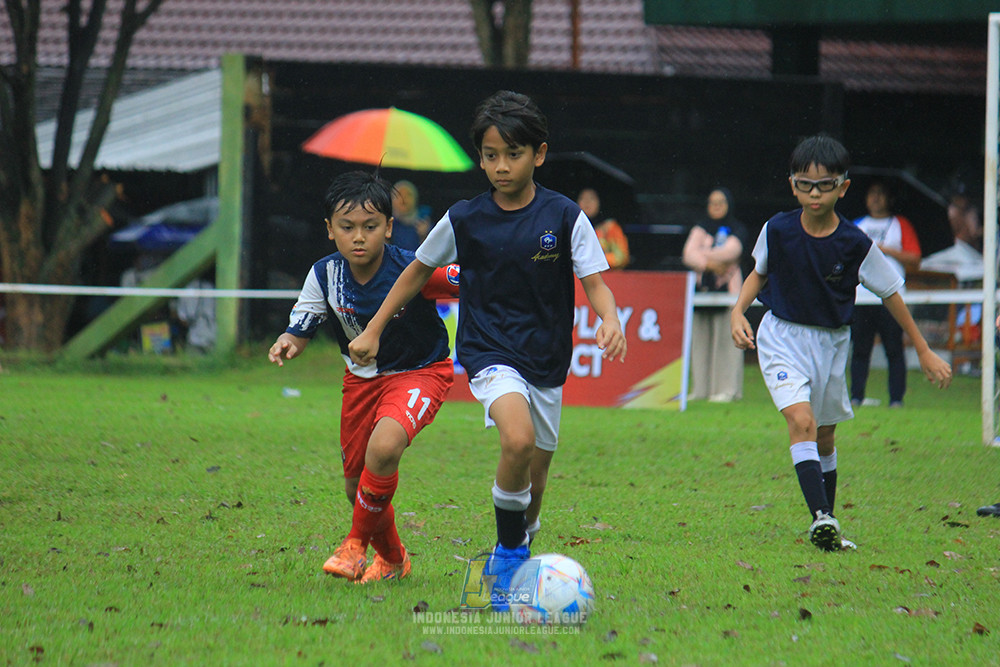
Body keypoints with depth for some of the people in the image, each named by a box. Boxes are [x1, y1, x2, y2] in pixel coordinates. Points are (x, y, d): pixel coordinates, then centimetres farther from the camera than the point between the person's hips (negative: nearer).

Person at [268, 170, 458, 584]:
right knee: (356, 485, 10)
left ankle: (358, 542, -11)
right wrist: (287, 344, -25)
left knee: (383, 446, -33)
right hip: (362, 376, 5)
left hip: (419, 374, -5)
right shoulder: (325, 275, -12)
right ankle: (392, 559, 40)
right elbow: (301, 327, -3)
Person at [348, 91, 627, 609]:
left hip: (547, 362, 2)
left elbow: (595, 281, -5)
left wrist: (610, 322, -27)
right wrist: (373, 330, 13)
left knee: (534, 482, 12)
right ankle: (510, 554, -14)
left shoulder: (564, 217, -4)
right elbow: (418, 270, 12)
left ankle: (512, 557, 39)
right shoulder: (464, 220, -3)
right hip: (490, 352, -2)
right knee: (518, 440, -30)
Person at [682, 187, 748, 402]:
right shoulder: (700, 229, 15)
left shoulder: (737, 229, 7)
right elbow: (689, 253, 1)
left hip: (727, 287, -3)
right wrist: (708, 263, -16)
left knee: (726, 337, -8)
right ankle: (700, 389, 4)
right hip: (702, 287, 3)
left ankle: (726, 388, -8)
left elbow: (731, 251, -11)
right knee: (700, 338, 1)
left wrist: (703, 255, -4)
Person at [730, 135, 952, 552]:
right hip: (781, 338, -1)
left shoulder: (856, 245, -14)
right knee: (801, 421, -22)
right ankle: (820, 518, -32)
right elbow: (759, 272, 9)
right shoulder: (777, 231, -12)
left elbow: (890, 294, -1)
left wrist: (923, 351, 4)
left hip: (831, 342, 1)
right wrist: (739, 312, -8)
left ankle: (826, 526, 31)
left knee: (824, 439, 14)